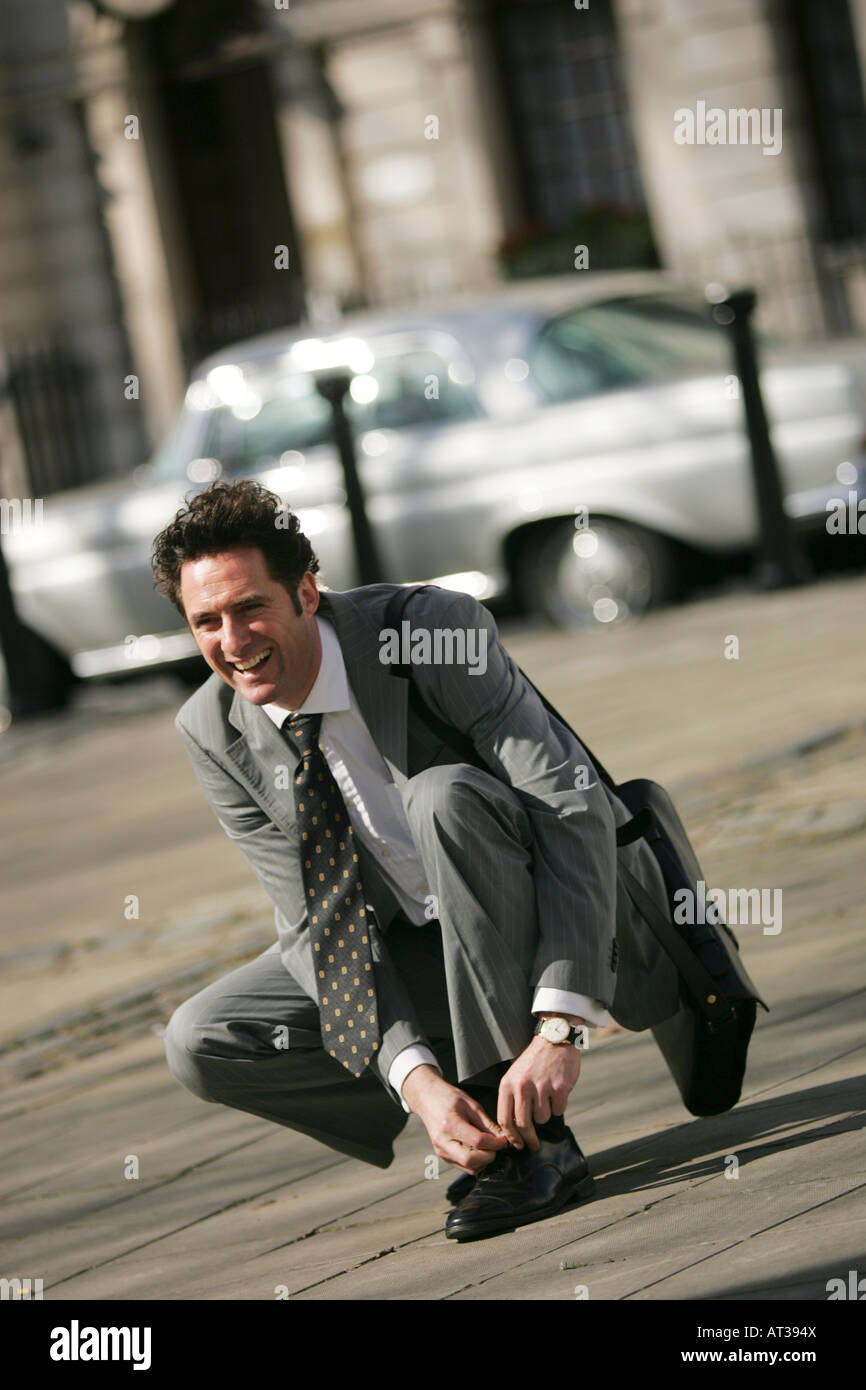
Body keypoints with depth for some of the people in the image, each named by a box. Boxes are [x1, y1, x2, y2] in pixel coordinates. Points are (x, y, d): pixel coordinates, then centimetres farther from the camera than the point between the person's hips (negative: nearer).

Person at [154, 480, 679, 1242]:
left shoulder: (434, 629, -25)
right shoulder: (215, 733, -10)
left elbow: (575, 807, -29)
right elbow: (320, 927, -12)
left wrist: (558, 1027, -39)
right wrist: (414, 1077, -29)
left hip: (574, 913, -5)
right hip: (422, 953, 5)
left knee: (443, 795, -35)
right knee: (199, 1041, -12)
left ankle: (535, 1135, -28)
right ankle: (484, 1124, -3)